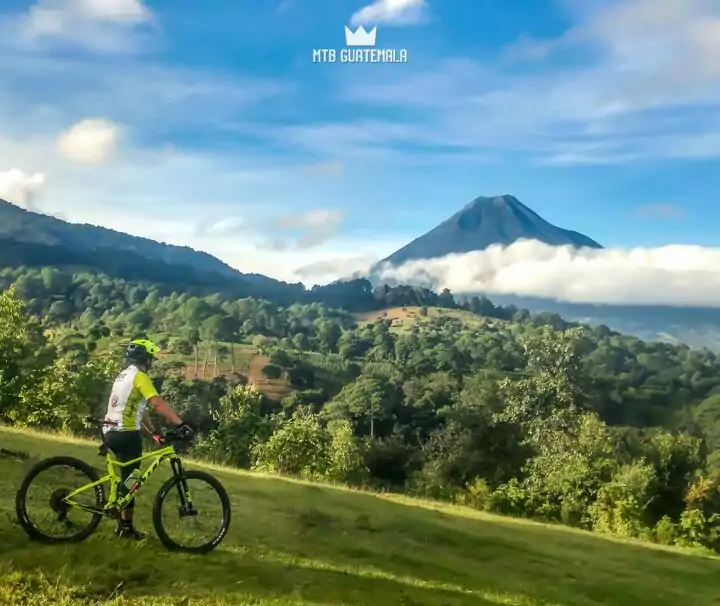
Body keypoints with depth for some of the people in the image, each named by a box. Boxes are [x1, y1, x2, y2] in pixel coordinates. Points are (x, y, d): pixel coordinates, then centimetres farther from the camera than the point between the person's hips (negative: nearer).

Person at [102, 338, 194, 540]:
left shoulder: (124, 375, 19)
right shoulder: (139, 376, -11)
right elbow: (158, 404, -25)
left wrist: (154, 432, 19)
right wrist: (181, 424, -30)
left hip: (112, 432, 9)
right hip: (126, 434, -9)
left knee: (126, 477, 17)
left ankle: (122, 523, 23)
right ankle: (126, 527, 8)